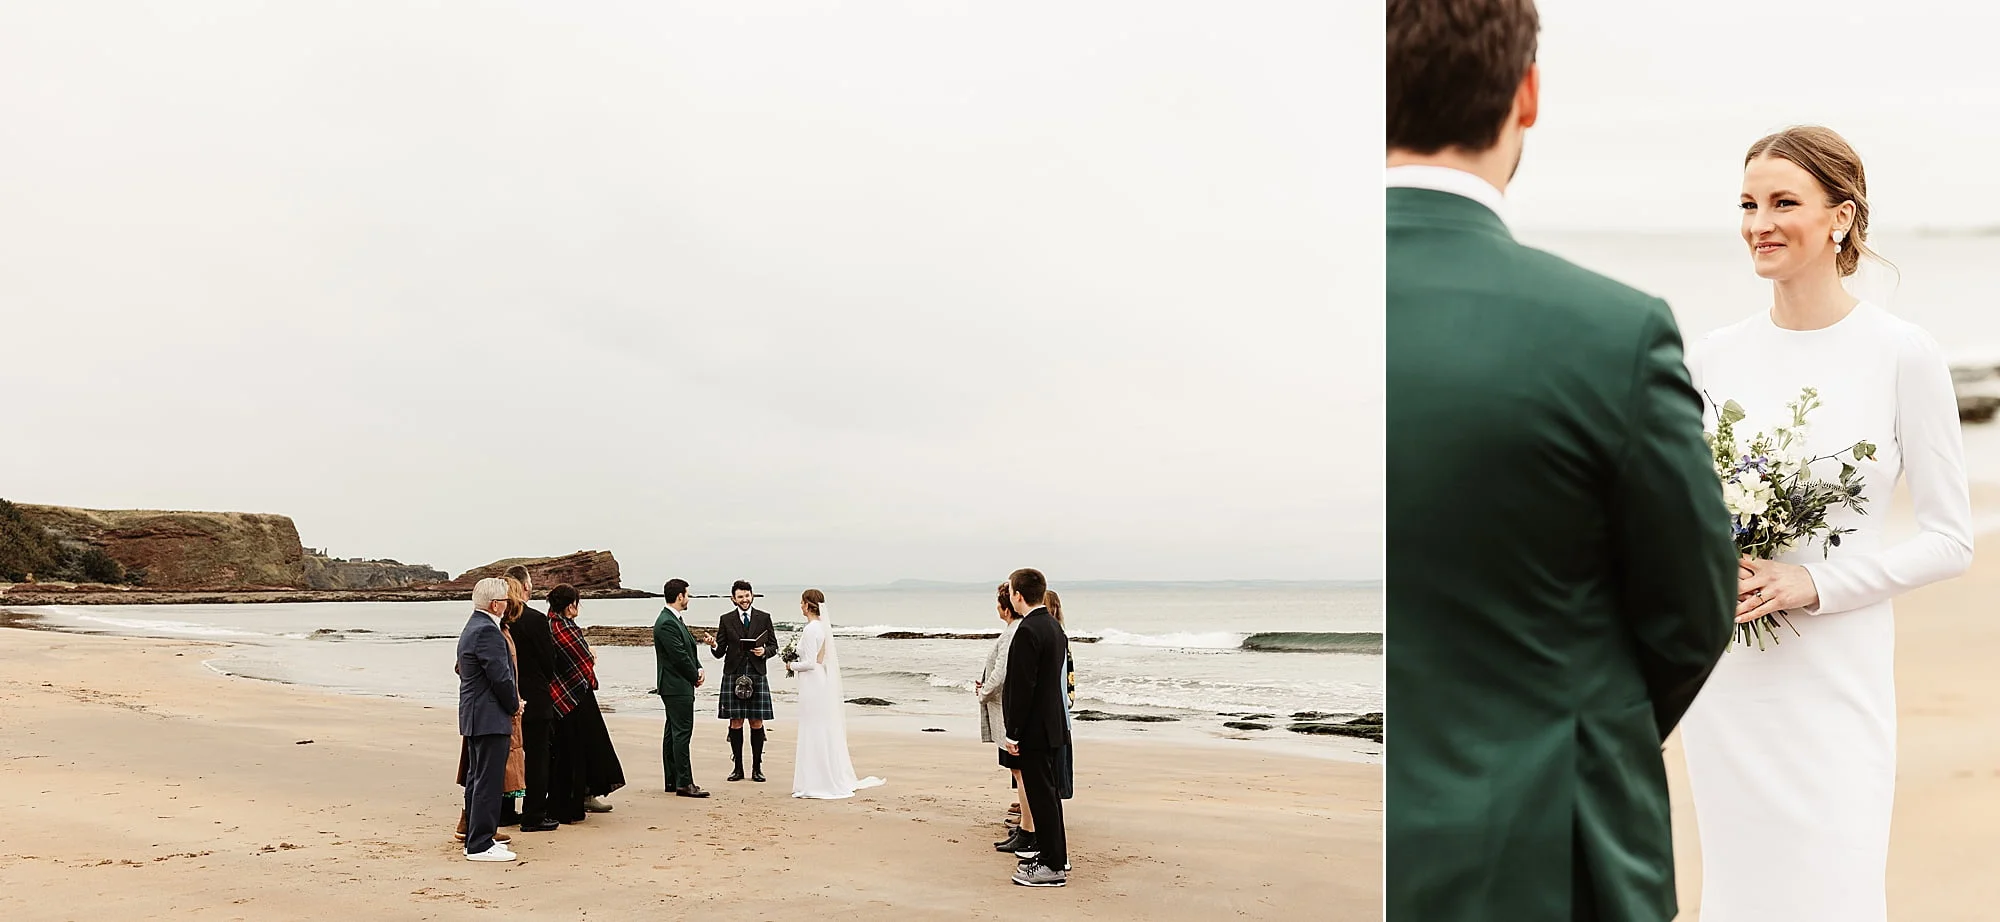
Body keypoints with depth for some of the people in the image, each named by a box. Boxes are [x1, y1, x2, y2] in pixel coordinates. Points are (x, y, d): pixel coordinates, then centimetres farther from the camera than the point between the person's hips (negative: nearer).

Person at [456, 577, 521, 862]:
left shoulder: (472, 628, 16)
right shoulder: (487, 631, -18)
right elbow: (501, 676, -22)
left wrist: (512, 703, 13)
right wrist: (514, 705, -4)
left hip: (474, 717, 11)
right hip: (490, 718, -11)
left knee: (477, 779, 15)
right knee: (488, 782, -8)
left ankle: (475, 838, 22)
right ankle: (480, 845, -6)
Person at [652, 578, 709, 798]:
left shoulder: (674, 620, 15)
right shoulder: (667, 623, -18)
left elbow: (689, 649, 17)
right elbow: (679, 656, -20)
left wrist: (699, 669, 1)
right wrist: (695, 677, -7)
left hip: (676, 686, 11)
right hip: (677, 686, -11)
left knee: (673, 732, 13)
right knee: (682, 732, -10)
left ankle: (672, 780, 19)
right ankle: (684, 783, -9)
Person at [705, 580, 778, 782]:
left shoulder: (764, 618, 7)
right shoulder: (726, 620, 6)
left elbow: (774, 646, 10)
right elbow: (720, 652, 5)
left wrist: (765, 651, -10)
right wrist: (713, 646, -17)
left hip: (757, 675, 0)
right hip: (733, 676, 0)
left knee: (757, 722, 1)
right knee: (735, 722, 2)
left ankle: (757, 768, 9)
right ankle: (738, 768, 10)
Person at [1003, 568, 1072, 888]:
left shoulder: (1027, 631, -20)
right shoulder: (1054, 627, 10)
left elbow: (1023, 686, -22)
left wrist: (1013, 733, -16)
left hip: (1034, 729, -10)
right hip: (1053, 726, 10)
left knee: (1041, 794, -3)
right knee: (1046, 792, 19)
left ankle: (1053, 867, 4)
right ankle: (1055, 853, 29)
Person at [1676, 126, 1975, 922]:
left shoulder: (1904, 356, -5)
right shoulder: (1712, 356, 4)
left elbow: (1950, 540, -3)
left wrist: (1815, 583, -15)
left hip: (1836, 680, -3)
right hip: (1724, 676, 3)